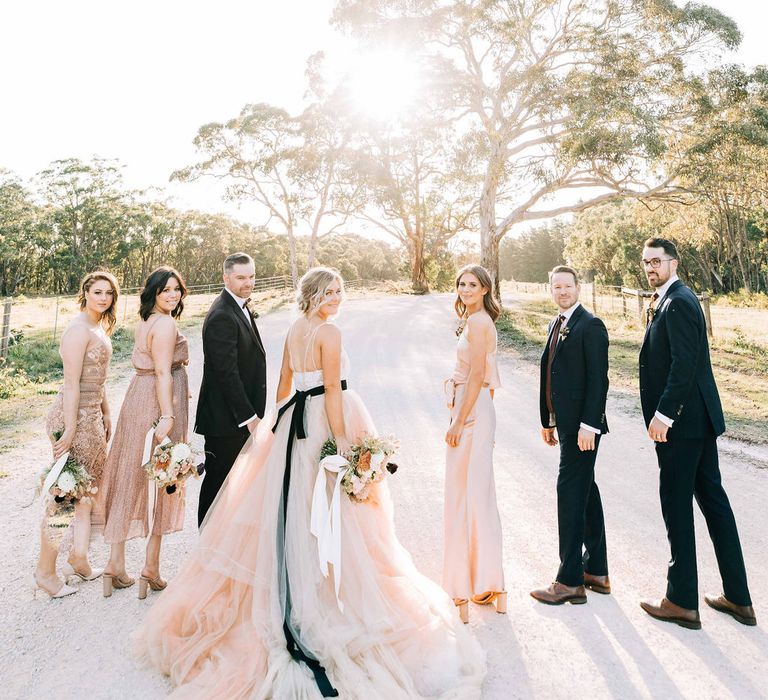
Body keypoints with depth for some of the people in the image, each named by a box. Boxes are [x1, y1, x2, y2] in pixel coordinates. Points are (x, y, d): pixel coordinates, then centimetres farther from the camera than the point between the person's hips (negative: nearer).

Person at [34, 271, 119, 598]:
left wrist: (106, 414, 19)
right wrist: (69, 430, -21)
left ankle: (78, 560, 31)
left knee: (90, 488, 18)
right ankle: (45, 571, 16)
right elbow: (71, 383, -20)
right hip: (75, 416, -10)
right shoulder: (79, 329, -17)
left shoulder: (99, 328, 12)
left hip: (92, 415, 10)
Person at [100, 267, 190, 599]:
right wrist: (167, 416, -25)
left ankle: (116, 563, 19)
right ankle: (151, 568, 13)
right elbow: (162, 372, -22)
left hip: (137, 399, 8)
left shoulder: (143, 322, 14)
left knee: (131, 478, 11)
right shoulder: (166, 324, -15)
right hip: (158, 405, -8)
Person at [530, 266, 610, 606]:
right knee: (586, 490, 15)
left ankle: (570, 581, 6)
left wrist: (588, 425, -21)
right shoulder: (555, 325, 14)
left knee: (571, 493, -5)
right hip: (564, 422, 9)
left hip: (582, 424, -9)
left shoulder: (591, 326, -12)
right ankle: (597, 571, 29)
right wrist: (548, 420, 16)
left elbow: (598, 379, -17)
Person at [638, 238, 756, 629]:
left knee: (676, 506, 0)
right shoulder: (669, 301, 15)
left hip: (682, 421, -10)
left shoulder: (677, 303, -16)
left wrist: (663, 414, -23)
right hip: (698, 419, 10)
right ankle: (738, 598, 27)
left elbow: (684, 364, -23)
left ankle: (682, 601, 13)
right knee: (712, 498, 15)